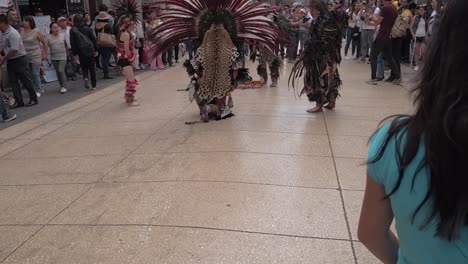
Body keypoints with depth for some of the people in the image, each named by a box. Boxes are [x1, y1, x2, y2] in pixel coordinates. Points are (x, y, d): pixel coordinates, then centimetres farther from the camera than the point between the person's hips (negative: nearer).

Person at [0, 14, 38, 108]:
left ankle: (33, 99, 12)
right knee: (13, 82, 8)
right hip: (10, 61, 9)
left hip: (20, 60, -9)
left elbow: (14, 50, -23)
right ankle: (19, 101, 13)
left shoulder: (13, 33, -19)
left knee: (26, 80, 1)